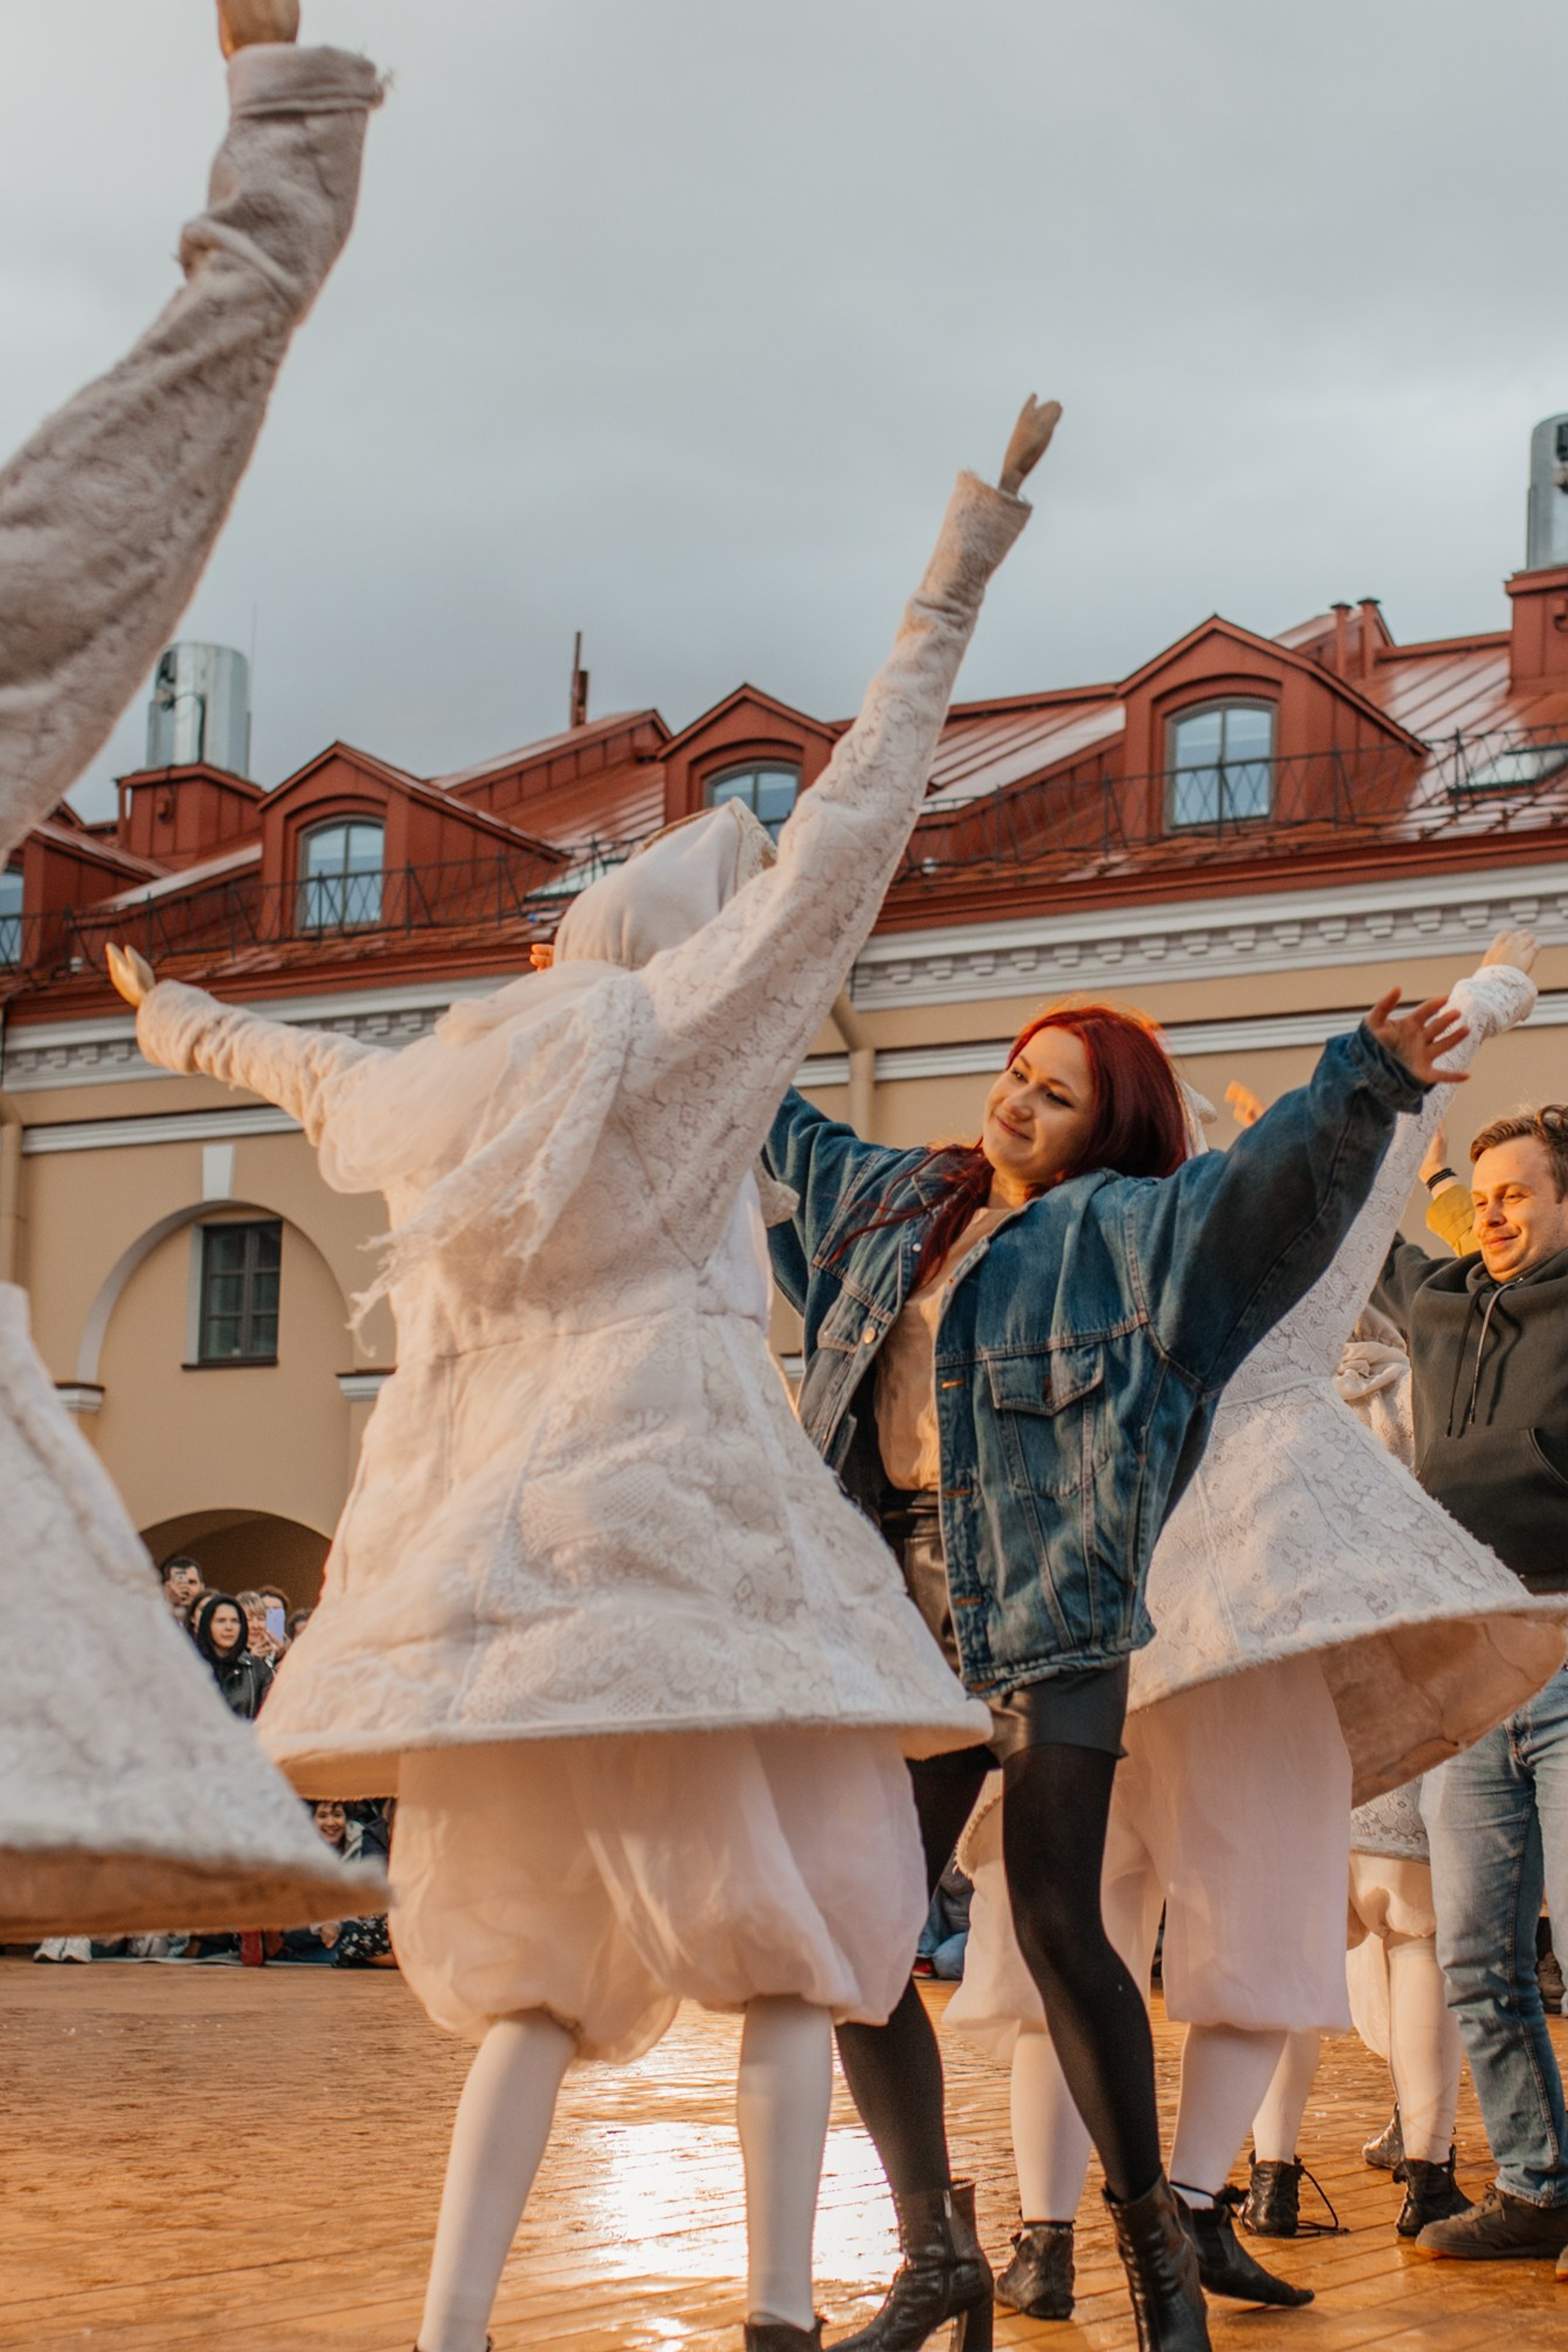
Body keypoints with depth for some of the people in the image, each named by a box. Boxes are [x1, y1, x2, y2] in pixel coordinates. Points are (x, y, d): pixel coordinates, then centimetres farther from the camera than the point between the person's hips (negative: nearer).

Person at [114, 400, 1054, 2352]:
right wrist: (963, 568, 6)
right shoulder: (686, 1014, 2)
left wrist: (184, 1026, 59)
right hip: (675, 1514, -6)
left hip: (481, 1538, 6)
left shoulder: (449, 1078, 17)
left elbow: (306, 1070, 37)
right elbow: (854, 811, 1)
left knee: (544, 1958, 13)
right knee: (790, 1912, 5)